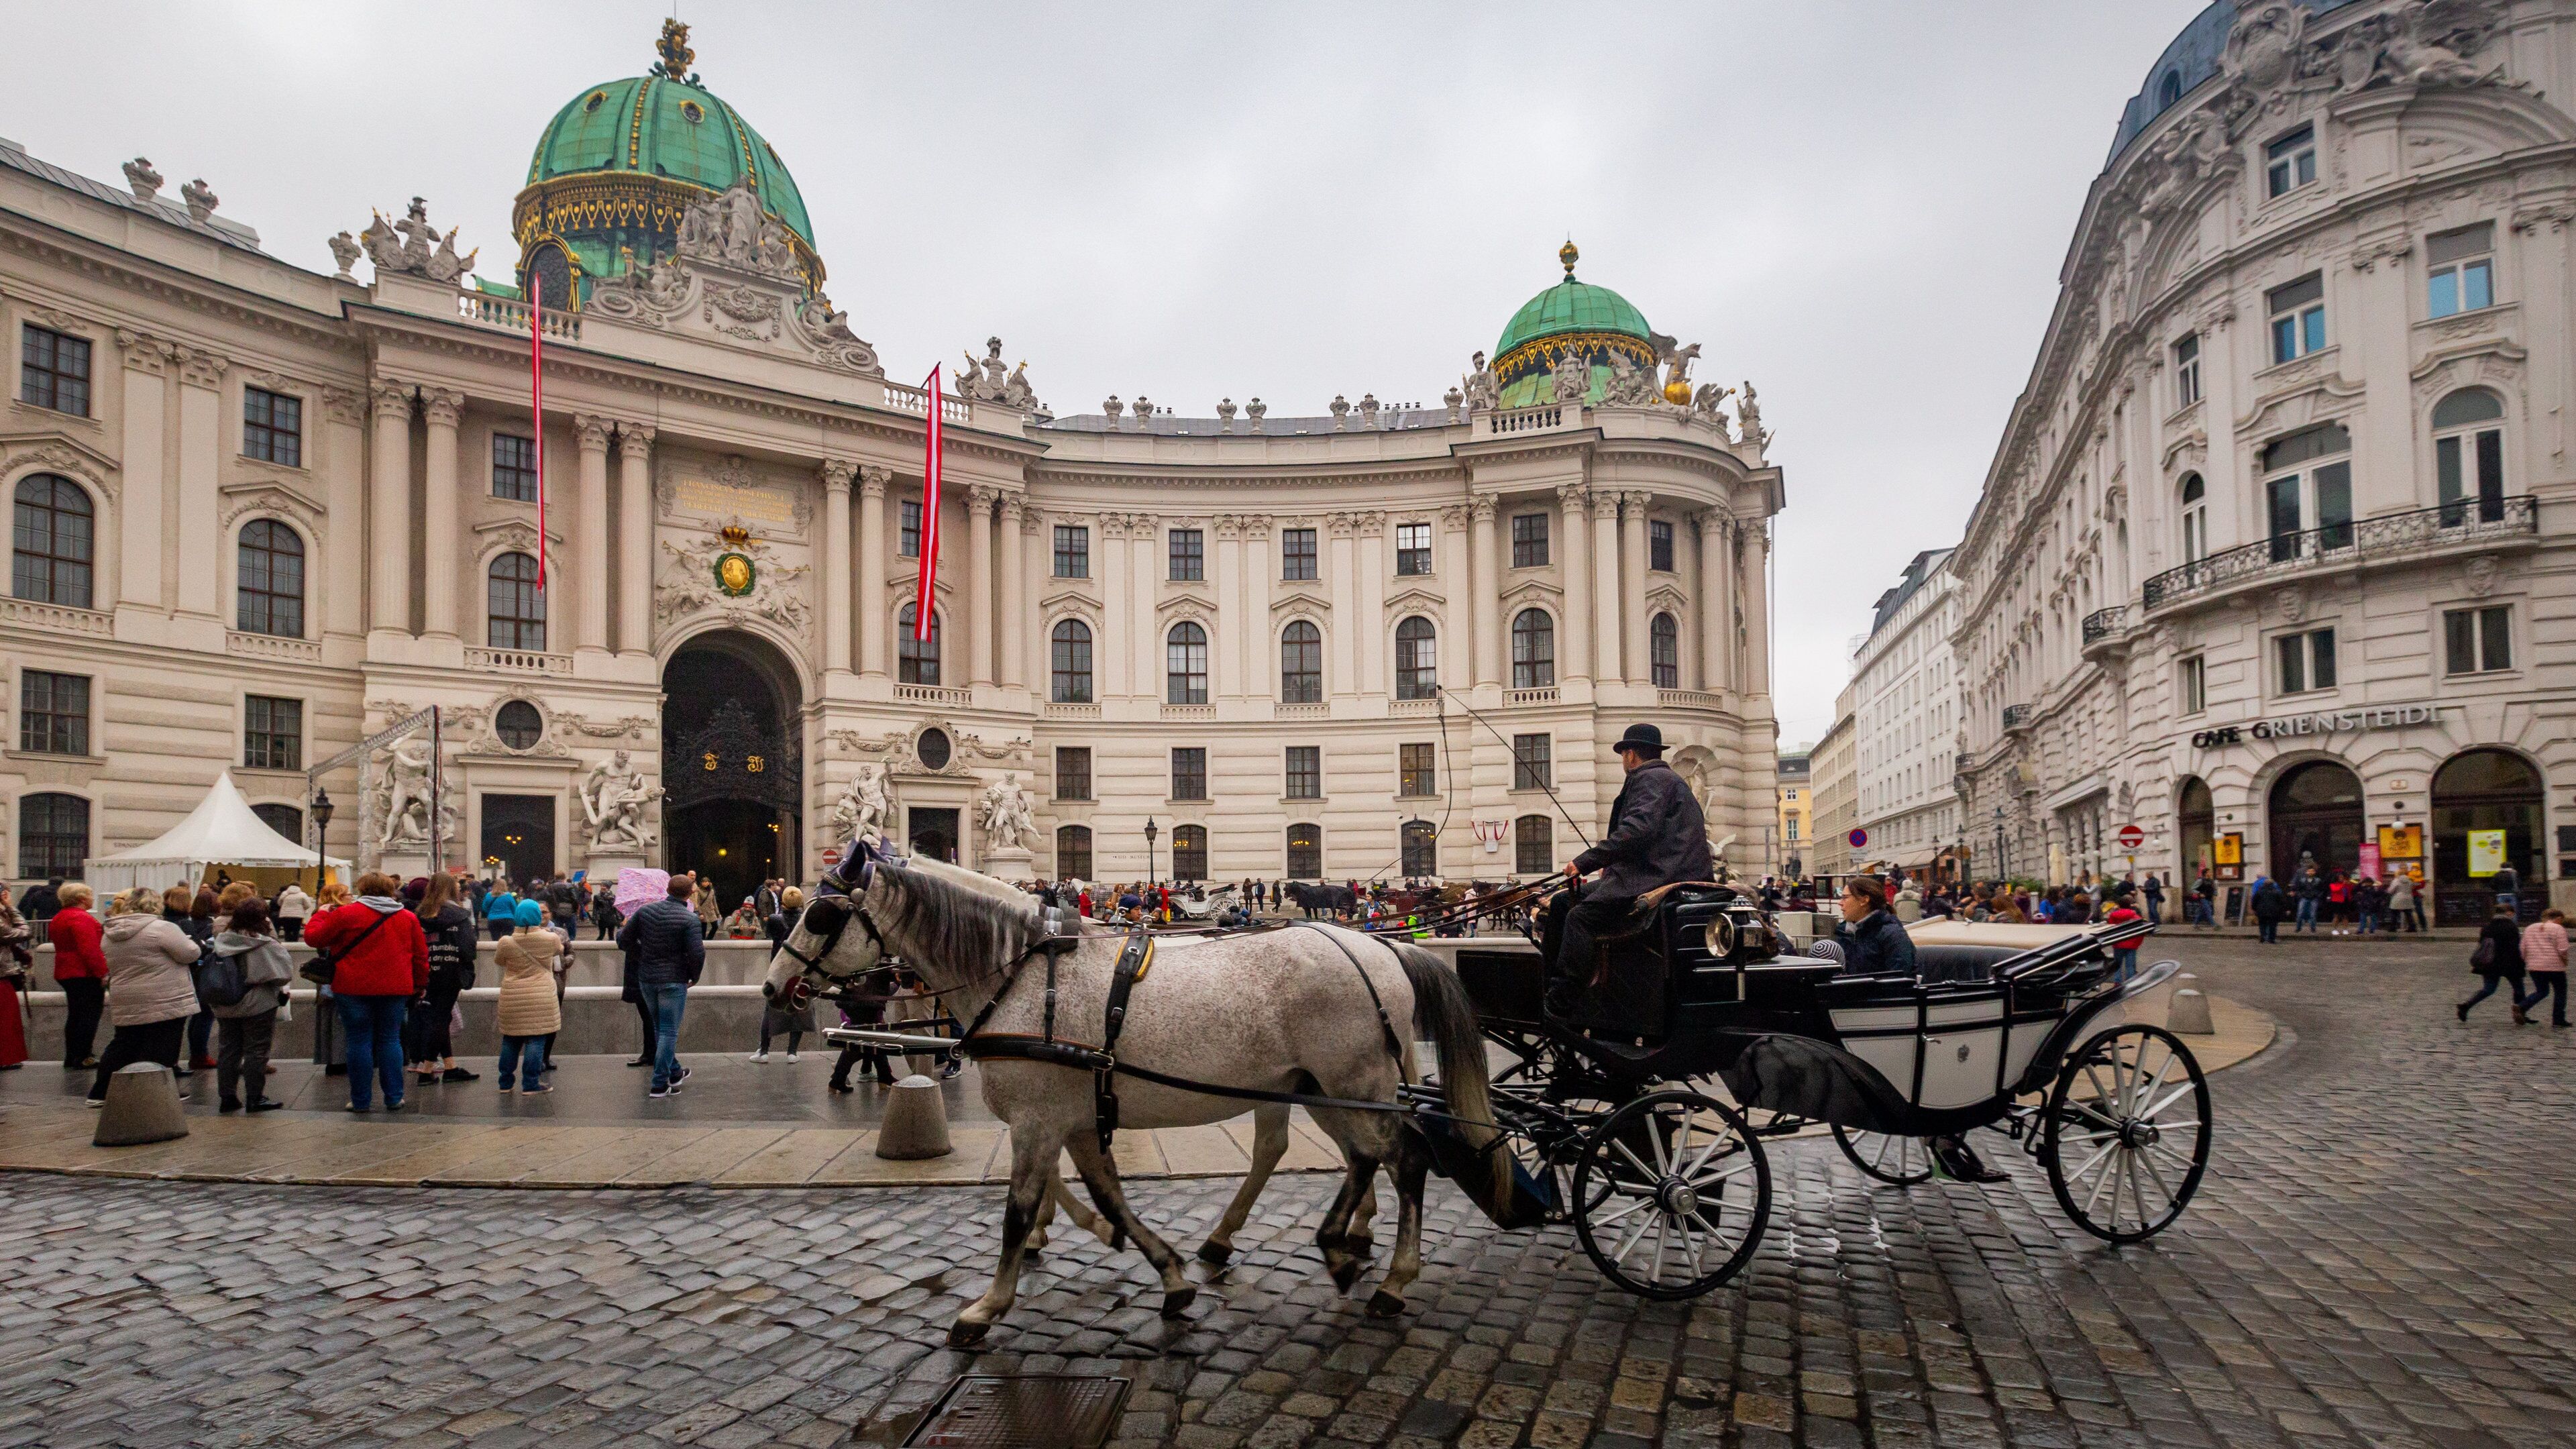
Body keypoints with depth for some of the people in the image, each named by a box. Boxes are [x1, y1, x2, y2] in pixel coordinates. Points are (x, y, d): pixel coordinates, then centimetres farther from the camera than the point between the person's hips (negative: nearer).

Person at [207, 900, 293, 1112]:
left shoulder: (221, 941, -2)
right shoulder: (265, 945, -18)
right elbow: (285, 972, -13)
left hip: (225, 1006, 5)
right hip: (258, 1005, -5)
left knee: (228, 1050, 14)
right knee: (256, 1051, 4)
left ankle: (227, 1097, 18)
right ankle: (255, 1098, 7)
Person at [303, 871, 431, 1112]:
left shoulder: (345, 914, -5)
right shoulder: (408, 918, 6)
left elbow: (313, 938, 3)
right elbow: (421, 956, 9)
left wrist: (322, 915, 20)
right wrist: (420, 984, 21)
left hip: (354, 988, -3)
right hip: (395, 989, 3)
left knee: (359, 1042, 4)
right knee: (390, 1040, 10)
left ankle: (361, 1100, 8)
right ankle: (394, 1098, 10)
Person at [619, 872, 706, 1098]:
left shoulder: (645, 910, 0)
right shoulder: (689, 920, -15)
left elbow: (624, 939, 4)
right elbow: (697, 954, -19)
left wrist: (620, 929, 28)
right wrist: (694, 976, -1)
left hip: (646, 979, 6)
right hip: (674, 981, -6)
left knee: (660, 1028, 21)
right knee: (669, 1032, 2)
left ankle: (675, 1073, 34)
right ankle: (660, 1084, 2)